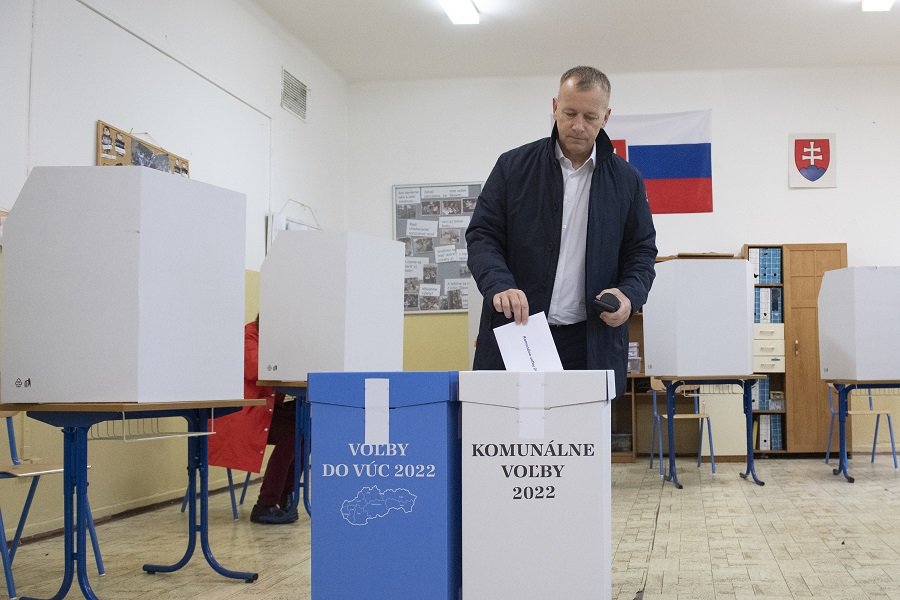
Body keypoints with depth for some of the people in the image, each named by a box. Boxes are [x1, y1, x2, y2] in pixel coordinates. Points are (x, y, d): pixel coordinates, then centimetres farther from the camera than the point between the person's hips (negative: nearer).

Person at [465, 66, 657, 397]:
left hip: (591, 345, 1)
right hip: (514, 336, -1)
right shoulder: (513, 167, 4)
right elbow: (481, 236, 1)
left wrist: (630, 294, -8)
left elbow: (642, 251, 13)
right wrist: (499, 284, -19)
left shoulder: (625, 180, 8)